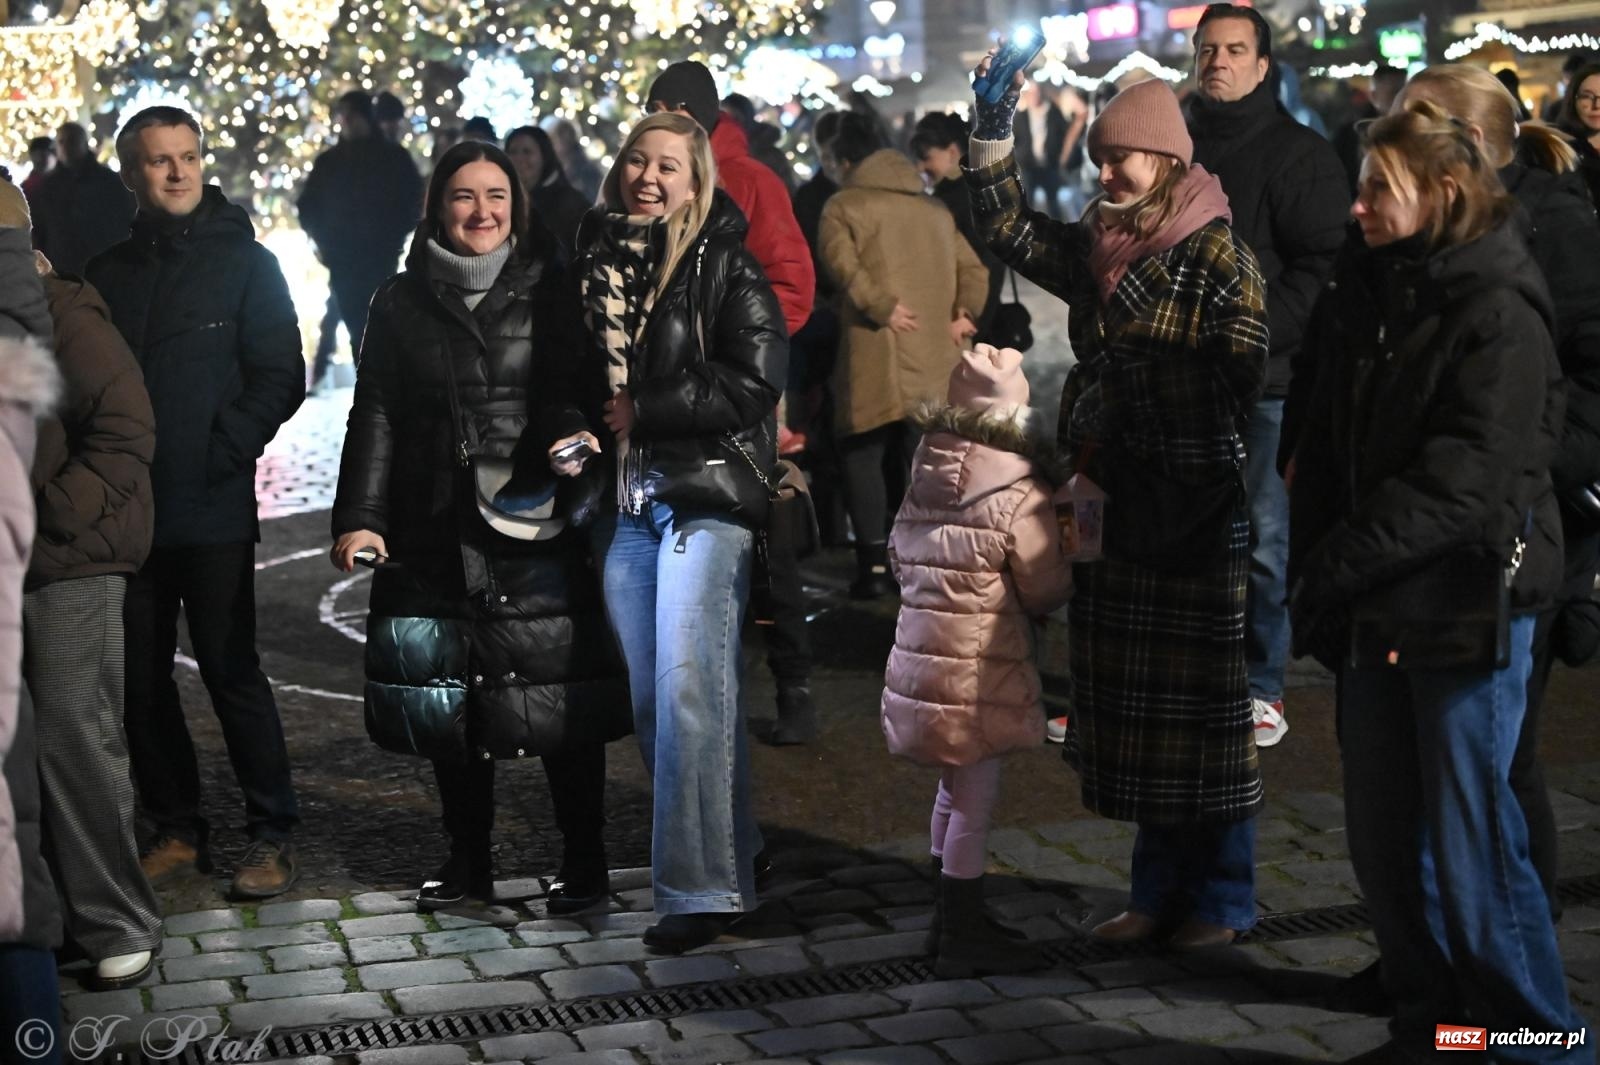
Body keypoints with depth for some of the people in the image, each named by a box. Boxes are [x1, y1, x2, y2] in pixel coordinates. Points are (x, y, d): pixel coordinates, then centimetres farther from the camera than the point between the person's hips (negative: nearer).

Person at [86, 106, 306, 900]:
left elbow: (281, 379, -3)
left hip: (213, 509, -4)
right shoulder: (107, 273, 12)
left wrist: (223, 450, -14)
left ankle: (272, 835, 8)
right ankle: (176, 832, 20)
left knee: (231, 671, -2)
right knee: (140, 681, 8)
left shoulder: (244, 263, 2)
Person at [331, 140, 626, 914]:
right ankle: (467, 859, 22)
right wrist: (359, 517, -3)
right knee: (451, 699, 7)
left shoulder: (550, 290, 5)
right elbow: (375, 416, 6)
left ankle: (583, 861, 12)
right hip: (438, 537, 2)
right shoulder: (401, 302, 10)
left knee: (562, 696, -2)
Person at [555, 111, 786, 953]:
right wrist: (577, 432, 5)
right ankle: (731, 858, 21)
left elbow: (754, 384, -11)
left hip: (704, 498, -6)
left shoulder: (724, 266, -3)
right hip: (624, 502, 6)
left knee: (687, 685, -15)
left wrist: (642, 410, -8)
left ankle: (700, 887, -11)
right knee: (649, 695, 7)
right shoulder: (595, 261, 13)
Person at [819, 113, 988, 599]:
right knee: (918, 457, 14)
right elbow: (973, 269, 13)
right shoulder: (936, 210, 21)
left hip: (876, 357, -5)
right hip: (934, 358, 5)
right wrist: (963, 313, 2)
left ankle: (874, 563, -5)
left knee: (864, 452, 2)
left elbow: (842, 262, -17)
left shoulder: (844, 206, 2)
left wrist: (882, 307, -17)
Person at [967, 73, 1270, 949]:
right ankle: (1161, 890, 23)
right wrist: (993, 124, 3)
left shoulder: (1218, 255, -10)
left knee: (1207, 700, 2)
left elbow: (1245, 381, -14)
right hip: (1117, 504, 7)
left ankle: (1224, 899, 15)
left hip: (1200, 511, -7)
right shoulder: (1094, 251, 10)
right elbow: (1006, 226, 11)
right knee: (1137, 703, 11)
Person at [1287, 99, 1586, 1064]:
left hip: (1467, 609, -7)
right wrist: (1314, 561, -2)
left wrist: (1342, 562, -21)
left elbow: (1465, 479, -21)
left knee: (1472, 843, -2)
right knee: (1382, 838, 13)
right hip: (1379, 607, 7)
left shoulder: (1497, 314, -13)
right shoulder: (1368, 296, 10)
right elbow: (1329, 442, 11)